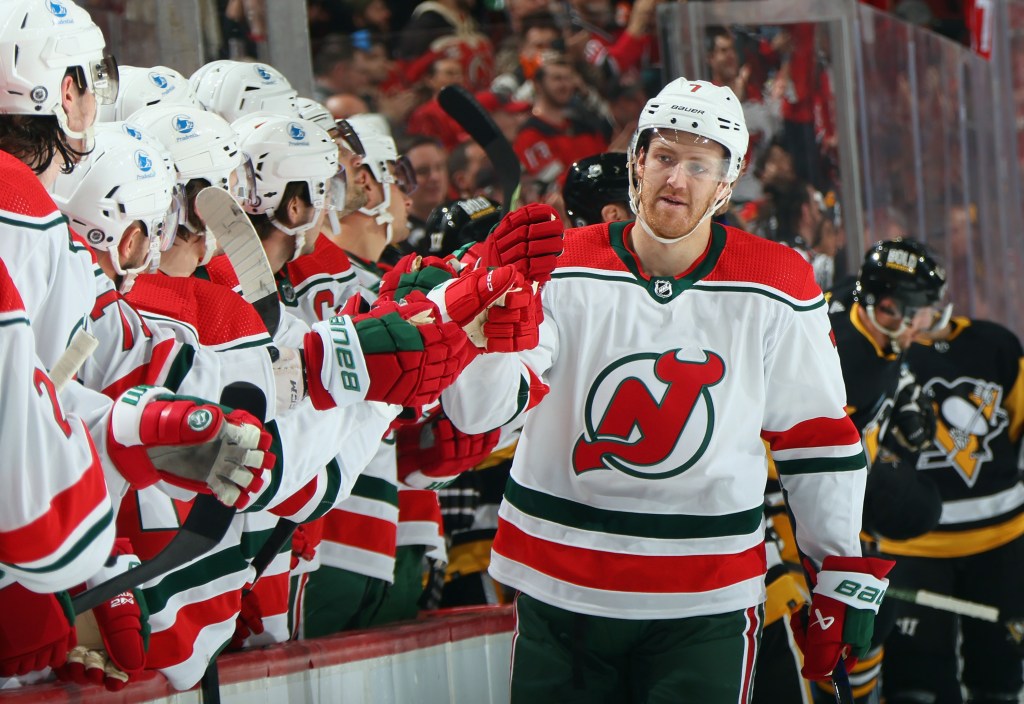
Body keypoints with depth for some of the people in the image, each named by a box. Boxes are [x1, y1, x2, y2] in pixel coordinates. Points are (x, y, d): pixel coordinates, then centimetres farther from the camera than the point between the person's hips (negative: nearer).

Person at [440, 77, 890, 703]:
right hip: (558, 595, 1)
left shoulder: (776, 290, -2)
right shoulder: (562, 269, -5)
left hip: (707, 603, 0)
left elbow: (816, 435, 6)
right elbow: (473, 409, -14)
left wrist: (844, 580, 7)